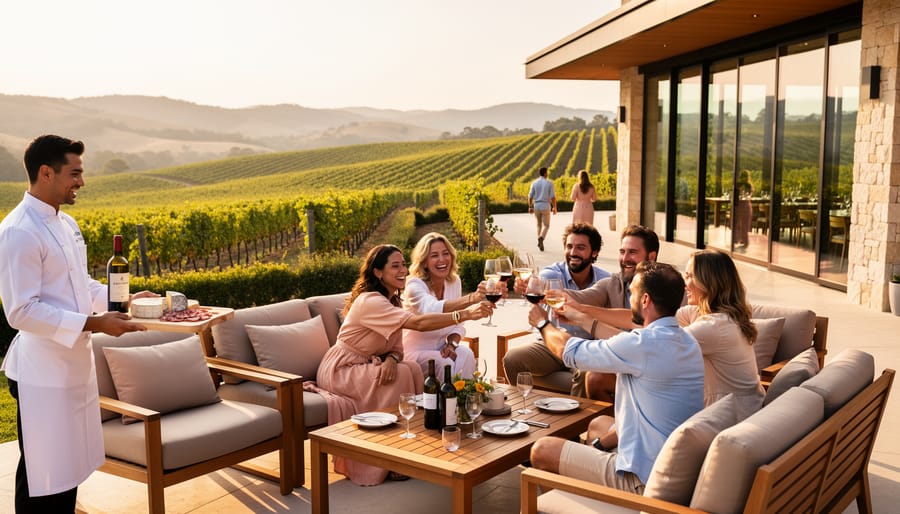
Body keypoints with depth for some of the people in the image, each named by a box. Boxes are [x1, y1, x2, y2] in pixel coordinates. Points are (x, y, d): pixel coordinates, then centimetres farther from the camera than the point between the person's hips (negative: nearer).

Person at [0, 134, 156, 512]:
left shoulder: (66, 224, 10)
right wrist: (93, 323, -25)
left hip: (75, 364, 9)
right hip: (43, 372, -9)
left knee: (69, 467, 18)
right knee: (44, 479, 3)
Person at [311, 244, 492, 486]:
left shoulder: (392, 301, 5)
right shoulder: (370, 302, -25)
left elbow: (396, 347, 2)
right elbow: (418, 323, -36)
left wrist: (391, 359, -23)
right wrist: (465, 314, -43)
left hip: (365, 366, 8)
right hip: (341, 370, -8)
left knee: (412, 369, -14)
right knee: (399, 376, -25)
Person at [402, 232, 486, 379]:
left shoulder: (454, 282, 1)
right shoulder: (415, 285, -20)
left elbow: (457, 323, 6)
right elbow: (432, 309, -42)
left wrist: (451, 344, -16)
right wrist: (471, 298, -58)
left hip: (440, 349, 5)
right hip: (415, 351, -5)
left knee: (466, 355, -24)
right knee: (445, 363, -31)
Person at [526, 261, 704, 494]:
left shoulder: (645, 344, -24)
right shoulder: (686, 341, 3)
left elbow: (570, 352, -9)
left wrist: (542, 323, 12)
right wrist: (580, 317, 32)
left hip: (645, 479, -9)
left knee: (541, 451, 0)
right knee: (598, 424, 31)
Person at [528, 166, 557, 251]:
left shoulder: (534, 183, 1)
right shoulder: (549, 183, -5)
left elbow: (530, 196, -1)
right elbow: (553, 197, -8)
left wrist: (530, 207, 10)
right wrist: (554, 208, 2)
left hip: (536, 206, 3)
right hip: (546, 207, -3)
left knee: (539, 224, 20)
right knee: (546, 226, 5)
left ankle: (539, 242, 19)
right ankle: (541, 238, -22)